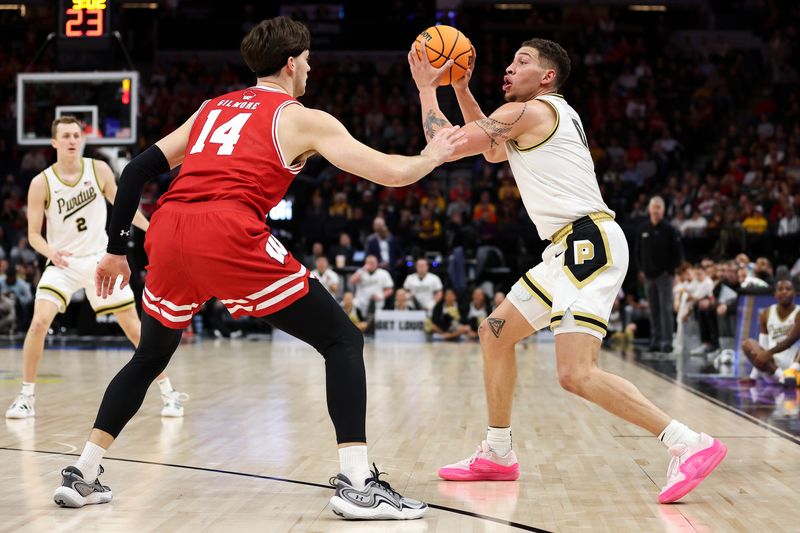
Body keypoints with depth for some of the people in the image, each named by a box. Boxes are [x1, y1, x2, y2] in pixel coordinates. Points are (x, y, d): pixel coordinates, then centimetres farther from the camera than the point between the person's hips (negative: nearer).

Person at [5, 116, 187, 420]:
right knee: (39, 321, -21)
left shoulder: (99, 170, -5)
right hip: (63, 263, -1)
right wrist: (51, 252, -27)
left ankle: (168, 393, 13)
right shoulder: (41, 183, -10)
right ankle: (26, 396, -7)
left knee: (134, 327, 1)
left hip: (100, 259, 1)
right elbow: (34, 234, -7)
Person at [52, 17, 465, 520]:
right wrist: (431, 157, 29)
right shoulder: (302, 119, 14)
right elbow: (392, 173, 8)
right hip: (231, 235, -6)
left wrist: (116, 249, 28)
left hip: (168, 233, 6)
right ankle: (358, 483, -5)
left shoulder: (212, 108, 29)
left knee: (149, 358, 29)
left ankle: (82, 476, 26)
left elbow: (138, 169, 23)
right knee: (343, 341, 6)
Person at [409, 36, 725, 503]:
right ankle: (498, 455, 26)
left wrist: (427, 87, 9)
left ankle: (689, 445, -20)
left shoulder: (527, 112, -6)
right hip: (573, 249, 11)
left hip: (589, 243, -11)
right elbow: (494, 153, 39)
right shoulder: (550, 116, 24)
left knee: (577, 374, -20)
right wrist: (461, 89, 32)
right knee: (495, 333, 18)